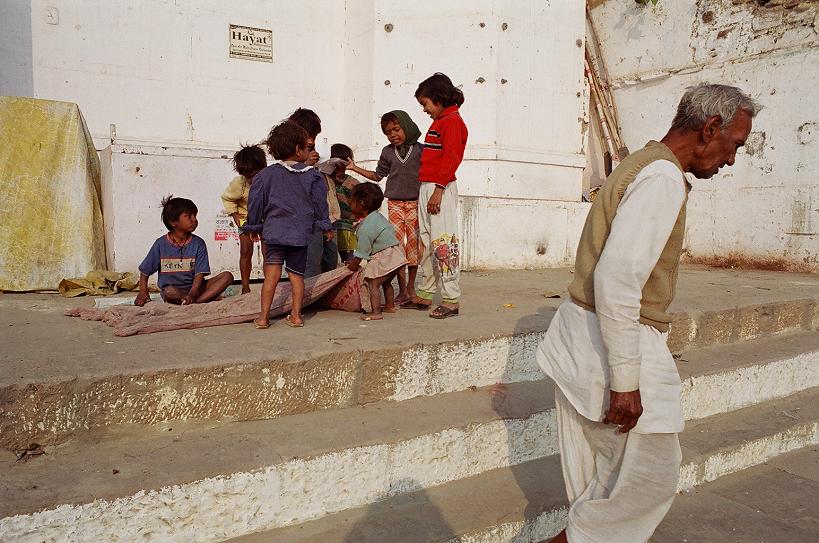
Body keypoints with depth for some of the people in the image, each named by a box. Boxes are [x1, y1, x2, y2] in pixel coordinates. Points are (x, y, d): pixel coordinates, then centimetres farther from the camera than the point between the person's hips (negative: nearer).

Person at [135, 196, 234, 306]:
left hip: (194, 288, 2)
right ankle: (209, 297, -21)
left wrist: (192, 294, -25)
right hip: (170, 288, -2)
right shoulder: (161, 244, -3)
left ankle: (196, 302, -31)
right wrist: (143, 293, -5)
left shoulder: (198, 243, -2)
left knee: (227, 276, -17)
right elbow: (145, 271, 7)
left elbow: (200, 274, -9)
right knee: (170, 291, -38)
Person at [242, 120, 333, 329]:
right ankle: (296, 315, 11)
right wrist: (325, 225, 18)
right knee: (296, 274, 9)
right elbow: (320, 203, 5)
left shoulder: (266, 174, 2)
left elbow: (255, 202, 6)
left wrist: (255, 226, 19)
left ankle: (263, 317, 0)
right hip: (301, 233, 0)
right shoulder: (312, 175, 0)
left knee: (271, 274, 0)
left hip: (274, 232, 0)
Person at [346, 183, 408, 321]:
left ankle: (376, 312, -16)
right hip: (395, 254, 10)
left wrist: (354, 263, 1)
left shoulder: (366, 227, -19)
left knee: (373, 283, -10)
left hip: (385, 258, -10)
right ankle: (390, 306, 39)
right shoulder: (378, 216, 12)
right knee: (386, 282, 26)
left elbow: (363, 249, -15)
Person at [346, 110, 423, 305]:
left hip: (415, 203, -2)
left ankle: (411, 287, 16)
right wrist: (355, 168, 13)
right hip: (394, 204, 2)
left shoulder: (419, 149, -1)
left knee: (413, 245, 3)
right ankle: (402, 290, 5)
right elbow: (377, 175, 18)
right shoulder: (387, 152, 8)